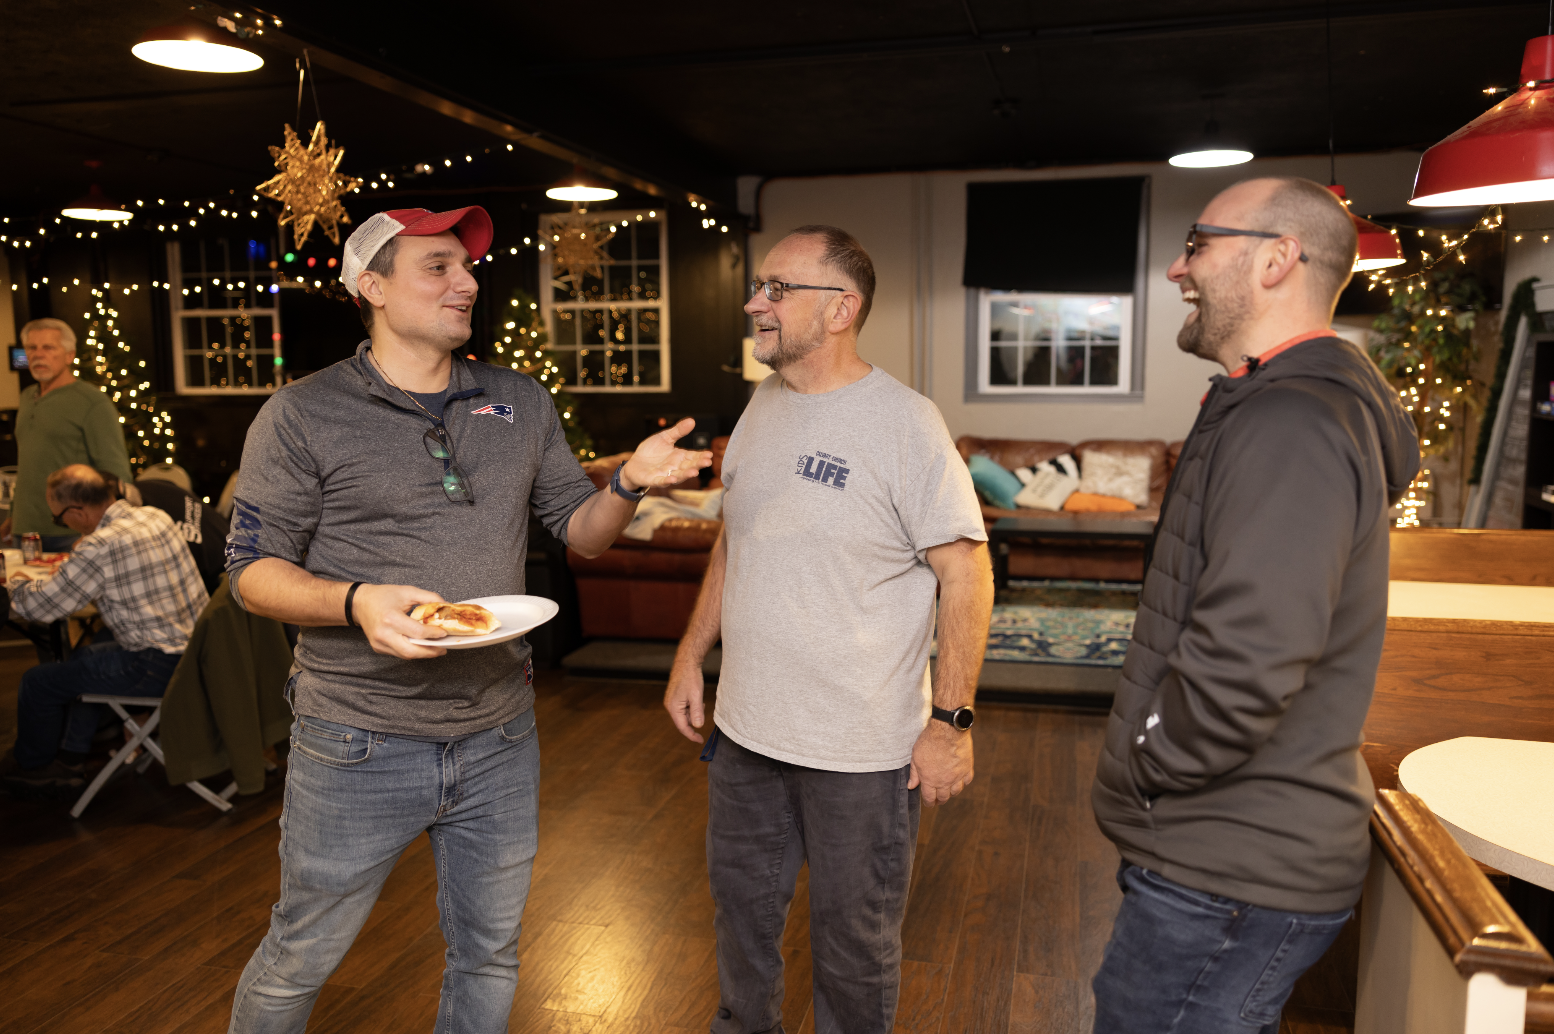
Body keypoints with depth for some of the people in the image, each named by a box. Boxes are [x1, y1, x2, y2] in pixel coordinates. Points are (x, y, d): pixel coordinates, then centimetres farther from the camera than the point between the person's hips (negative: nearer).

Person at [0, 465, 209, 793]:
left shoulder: (101, 547, -22)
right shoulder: (154, 515, 3)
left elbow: (39, 606, -11)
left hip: (156, 667, -9)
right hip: (194, 650, 9)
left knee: (38, 682, 8)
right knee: (83, 657, 31)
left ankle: (31, 766, 35)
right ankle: (69, 759, 37)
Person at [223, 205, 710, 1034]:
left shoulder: (521, 404, 5)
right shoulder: (303, 416, -7)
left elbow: (579, 529, 8)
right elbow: (252, 569, -7)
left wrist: (629, 484, -14)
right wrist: (357, 601, -26)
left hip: (500, 737, 4)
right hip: (360, 743, -3)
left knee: (489, 958, 20)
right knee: (300, 959, 16)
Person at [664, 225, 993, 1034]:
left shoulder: (903, 423, -17)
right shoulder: (763, 405, 5)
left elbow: (966, 573, -16)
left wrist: (951, 721, -17)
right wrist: (690, 656, 12)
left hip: (862, 750, -6)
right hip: (745, 726, 7)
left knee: (853, 937, 13)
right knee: (742, 907, 24)